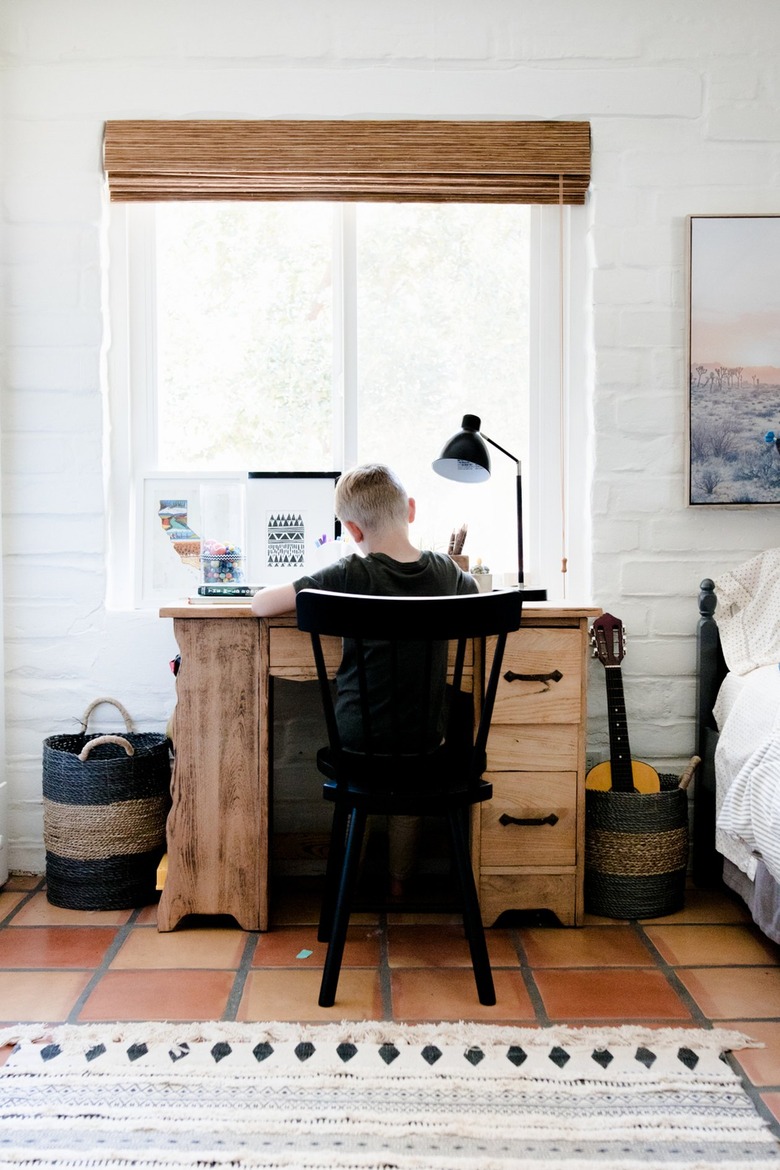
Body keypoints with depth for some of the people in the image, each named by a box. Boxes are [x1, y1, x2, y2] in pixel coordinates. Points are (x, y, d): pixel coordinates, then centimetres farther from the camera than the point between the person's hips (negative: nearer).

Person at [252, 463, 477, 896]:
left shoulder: (351, 575, -17)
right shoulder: (445, 572, -5)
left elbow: (261, 604, -16)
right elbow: (473, 588, 21)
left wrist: (310, 597, 2)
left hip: (359, 734, -2)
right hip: (424, 734, 2)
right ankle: (400, 881, 45)